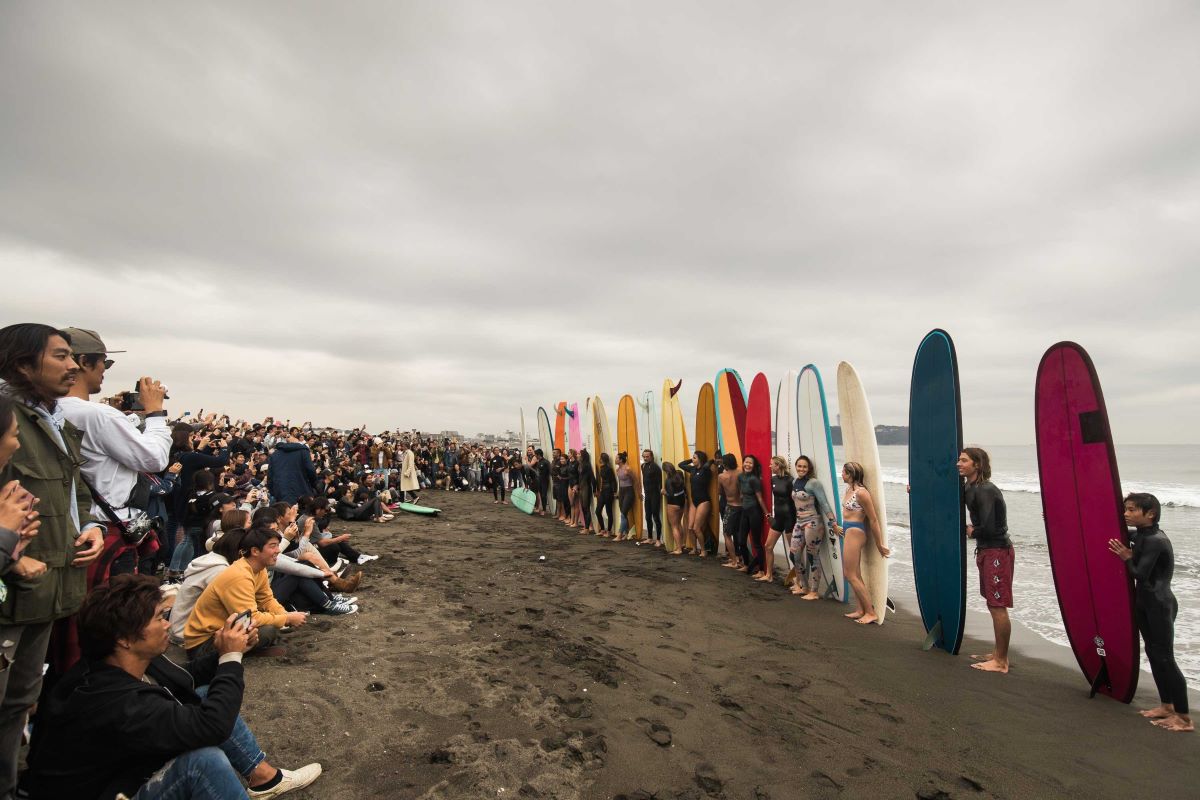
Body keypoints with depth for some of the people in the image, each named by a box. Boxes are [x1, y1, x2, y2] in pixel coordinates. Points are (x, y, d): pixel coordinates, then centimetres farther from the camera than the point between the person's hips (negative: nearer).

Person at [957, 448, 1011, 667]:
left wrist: (972, 532, -6)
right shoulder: (969, 488, 7)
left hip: (997, 551, -10)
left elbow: (988, 528, -26)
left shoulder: (985, 491, -20)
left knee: (998, 607, -2)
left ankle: (1001, 662, 7)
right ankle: (997, 653, 29)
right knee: (993, 605, 17)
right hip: (985, 550, 10)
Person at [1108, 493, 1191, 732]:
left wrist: (1127, 557, -7)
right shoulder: (1139, 536, 5)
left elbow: (1139, 575, -21)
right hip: (1144, 603, 9)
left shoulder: (1155, 541, -20)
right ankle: (1166, 705, 26)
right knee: (1153, 653, 15)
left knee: (1165, 658, -3)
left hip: (1159, 605, -9)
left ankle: (1184, 718, 6)